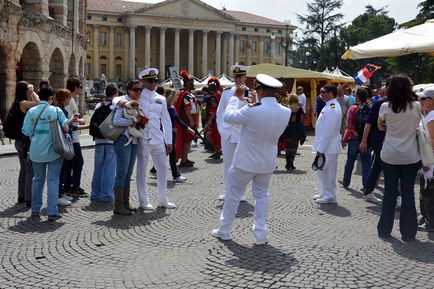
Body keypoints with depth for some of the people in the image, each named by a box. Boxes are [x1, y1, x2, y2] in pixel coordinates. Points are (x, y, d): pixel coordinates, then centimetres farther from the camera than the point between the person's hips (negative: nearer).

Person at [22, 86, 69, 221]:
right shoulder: (56, 111, -7)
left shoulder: (31, 111, -1)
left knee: (37, 180, 16)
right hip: (53, 150, -3)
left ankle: (35, 211, 21)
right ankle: (52, 212, 0)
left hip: (36, 152, 3)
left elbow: (26, 131, -3)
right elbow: (65, 127, -13)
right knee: (53, 180, 3)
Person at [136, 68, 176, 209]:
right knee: (142, 170, 0)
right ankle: (144, 201, 10)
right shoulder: (138, 97, 2)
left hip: (158, 139, 5)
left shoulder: (161, 99, 14)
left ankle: (163, 200, 21)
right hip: (143, 138, -5)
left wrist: (168, 141, 10)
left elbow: (166, 120, 14)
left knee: (163, 168, 9)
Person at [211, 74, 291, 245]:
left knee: (233, 195, 13)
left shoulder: (252, 111, -28)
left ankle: (224, 231, 26)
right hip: (268, 162, 4)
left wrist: (236, 98, -2)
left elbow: (228, 117, -14)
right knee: (262, 195, 20)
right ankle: (261, 234, 18)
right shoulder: (286, 112, -11)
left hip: (245, 161, -4)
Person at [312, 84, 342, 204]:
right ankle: (324, 193, 29)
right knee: (321, 171, 17)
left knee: (327, 172, 0)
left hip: (328, 148, -10)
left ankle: (329, 196, 10)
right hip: (324, 146, 10)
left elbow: (328, 131, -23)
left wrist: (321, 149, -20)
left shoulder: (332, 109, -20)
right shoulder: (330, 106, 12)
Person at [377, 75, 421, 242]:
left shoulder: (385, 107, -9)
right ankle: (408, 232, 11)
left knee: (390, 192, 10)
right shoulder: (416, 106, -8)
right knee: (408, 193, 7)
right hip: (411, 157, 0)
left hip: (389, 156, 0)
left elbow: (380, 126, 7)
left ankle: (384, 230, 17)